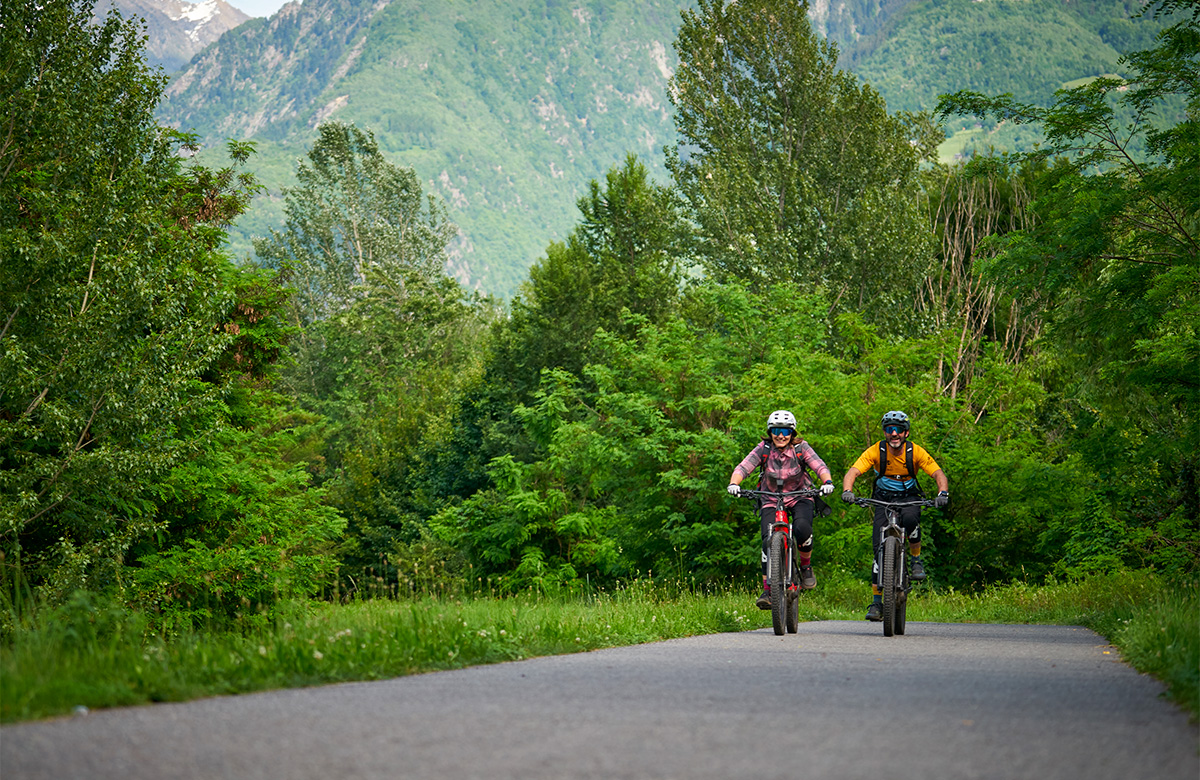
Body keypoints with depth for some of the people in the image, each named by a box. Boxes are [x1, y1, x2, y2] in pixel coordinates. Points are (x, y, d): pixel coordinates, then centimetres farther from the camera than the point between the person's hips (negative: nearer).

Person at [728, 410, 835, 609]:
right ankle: (767, 590, -10)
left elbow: (820, 466, -22)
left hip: (799, 498, -1)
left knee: (802, 529, -31)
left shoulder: (801, 448, -11)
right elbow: (743, 467, -21)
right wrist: (733, 483, -42)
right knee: (769, 541, -19)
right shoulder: (763, 449, -11)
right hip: (771, 501, 1)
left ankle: (806, 567, -3)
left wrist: (828, 482, -44)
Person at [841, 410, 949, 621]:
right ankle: (876, 602, -5)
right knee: (879, 548, -12)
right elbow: (853, 472, -25)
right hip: (884, 499, 1)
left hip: (909, 498, -1)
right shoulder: (876, 451, -17)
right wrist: (847, 491, -45)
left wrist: (943, 493, -40)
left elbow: (939, 474, -19)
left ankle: (916, 559, -11)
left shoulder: (915, 452, -16)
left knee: (910, 519, -37)